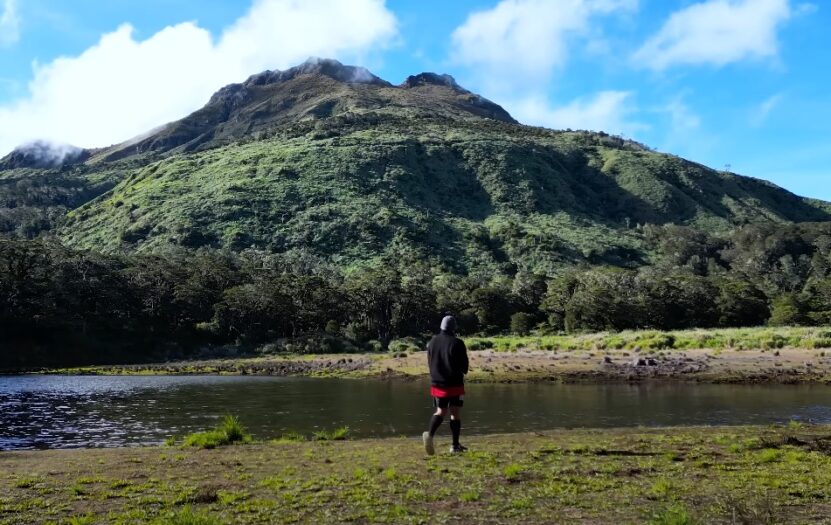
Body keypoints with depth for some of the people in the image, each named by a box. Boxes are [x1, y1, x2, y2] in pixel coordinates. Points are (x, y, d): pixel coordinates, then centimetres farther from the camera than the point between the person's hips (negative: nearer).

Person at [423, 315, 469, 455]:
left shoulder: (432, 342, 4)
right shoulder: (457, 343, -13)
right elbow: (464, 365, -7)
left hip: (437, 383, 4)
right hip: (455, 384, -4)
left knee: (440, 411, 13)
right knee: (455, 413, 6)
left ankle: (430, 434, -13)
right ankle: (455, 445, 8)